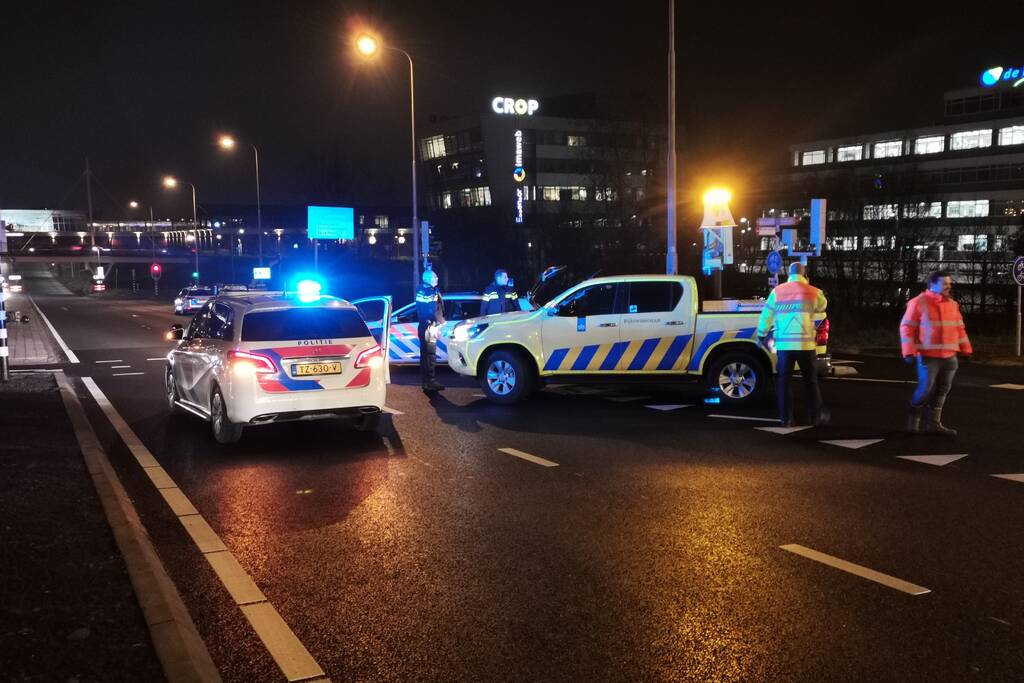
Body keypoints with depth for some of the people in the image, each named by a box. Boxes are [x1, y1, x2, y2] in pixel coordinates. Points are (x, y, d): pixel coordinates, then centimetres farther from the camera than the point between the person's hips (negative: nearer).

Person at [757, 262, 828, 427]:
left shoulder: (777, 291, 1)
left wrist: (761, 335, 18)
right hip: (805, 343, 0)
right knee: (810, 380, 12)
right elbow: (822, 306, 20)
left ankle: (786, 418, 5)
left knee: (784, 380, 6)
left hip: (784, 343, 0)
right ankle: (815, 416, 19)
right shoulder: (812, 292, -1)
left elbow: (766, 315, 5)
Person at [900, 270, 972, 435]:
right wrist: (909, 352, -15)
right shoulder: (919, 303, -7)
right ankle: (913, 419, 13)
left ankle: (934, 423, 16)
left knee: (942, 390, 8)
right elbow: (907, 328, -9)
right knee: (926, 388, -6)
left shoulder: (952, 304, 11)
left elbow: (959, 328, 19)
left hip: (949, 357, 6)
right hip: (928, 356, -6)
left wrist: (966, 349, 15)